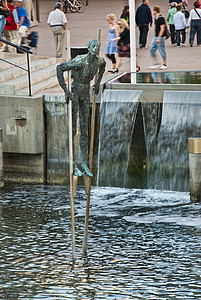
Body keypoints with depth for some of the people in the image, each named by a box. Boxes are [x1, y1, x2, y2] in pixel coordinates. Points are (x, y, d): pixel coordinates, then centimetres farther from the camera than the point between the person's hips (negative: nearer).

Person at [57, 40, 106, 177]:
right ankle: (72, 164, 7)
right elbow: (60, 68, -28)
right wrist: (65, 90, -26)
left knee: (84, 129, 10)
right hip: (74, 92, -6)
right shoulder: (79, 61, -28)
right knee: (72, 129, -2)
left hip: (85, 93, 6)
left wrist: (98, 82, 17)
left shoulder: (99, 61, -7)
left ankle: (84, 162, 18)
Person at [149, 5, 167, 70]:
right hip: (156, 37, 10)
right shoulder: (155, 18, 11)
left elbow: (162, 29, -20)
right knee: (152, 49, 6)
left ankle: (165, 64, 11)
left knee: (162, 51, 0)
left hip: (160, 37, -10)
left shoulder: (161, 18, -17)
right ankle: (156, 63, 12)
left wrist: (159, 38, -22)